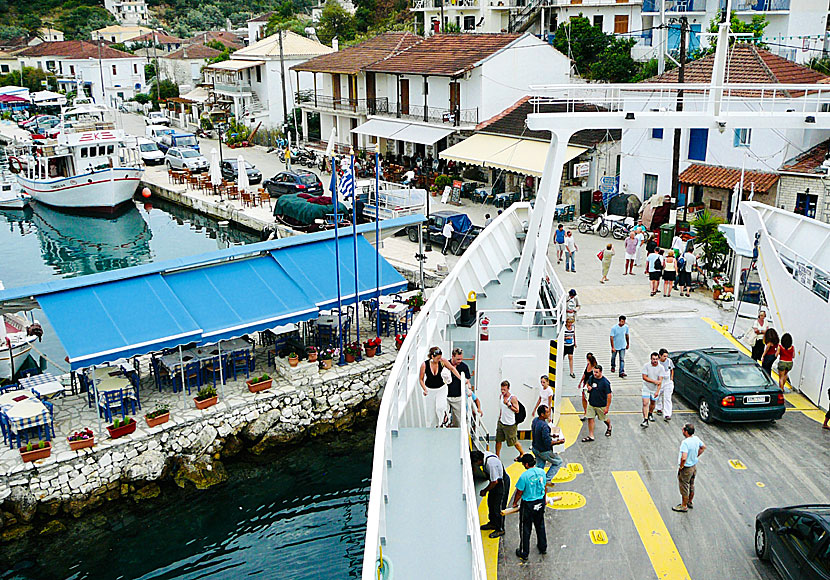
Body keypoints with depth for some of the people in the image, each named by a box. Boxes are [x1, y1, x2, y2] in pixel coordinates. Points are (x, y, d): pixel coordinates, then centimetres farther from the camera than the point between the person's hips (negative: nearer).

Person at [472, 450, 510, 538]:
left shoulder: (490, 463, -36)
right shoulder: (484, 455, -9)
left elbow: (495, 481, -27)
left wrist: (485, 490, -13)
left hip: (502, 482, -9)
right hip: (496, 480, 9)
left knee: (498, 506, 1)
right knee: (491, 502, 20)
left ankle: (500, 529, 17)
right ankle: (492, 523, 39)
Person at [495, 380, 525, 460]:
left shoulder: (513, 398, -17)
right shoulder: (501, 396, 4)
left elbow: (517, 410, -19)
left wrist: (508, 404, -28)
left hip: (510, 424, -6)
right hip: (501, 422, 6)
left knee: (514, 441, 6)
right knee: (498, 440, 6)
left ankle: (522, 453, 28)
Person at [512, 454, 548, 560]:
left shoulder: (524, 476, -24)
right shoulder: (542, 472, -7)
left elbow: (519, 492, -14)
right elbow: (544, 487, 7)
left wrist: (515, 503, 3)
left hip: (528, 505, -5)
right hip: (540, 503, 5)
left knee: (525, 529, 9)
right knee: (540, 526, 24)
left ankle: (524, 553, 19)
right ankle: (543, 547, 38)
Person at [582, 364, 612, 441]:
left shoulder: (605, 382, -19)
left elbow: (609, 395, -16)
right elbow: (588, 384, 21)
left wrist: (607, 407, -17)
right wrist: (588, 387, -5)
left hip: (601, 406, -4)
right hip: (591, 404, 4)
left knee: (604, 419, 16)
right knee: (590, 419, -1)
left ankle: (609, 427, 48)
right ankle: (591, 436, 8)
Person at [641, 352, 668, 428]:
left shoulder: (661, 368, -11)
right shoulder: (646, 365, -12)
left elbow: (660, 381, -15)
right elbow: (644, 377, -13)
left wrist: (657, 391, -22)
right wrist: (654, 381, -22)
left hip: (655, 389, 2)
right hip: (646, 388, -2)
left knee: (653, 403, 17)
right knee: (645, 403, -12)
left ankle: (650, 413, 46)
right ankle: (645, 420, -12)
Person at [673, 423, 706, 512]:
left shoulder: (685, 442, -32)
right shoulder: (696, 438, -7)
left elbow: (684, 458, -38)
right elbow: (703, 447, 12)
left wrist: (681, 467, -21)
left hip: (686, 468, -8)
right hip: (694, 466, 8)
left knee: (684, 487, 10)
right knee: (691, 485, 25)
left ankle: (684, 506, 24)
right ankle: (690, 502, 42)